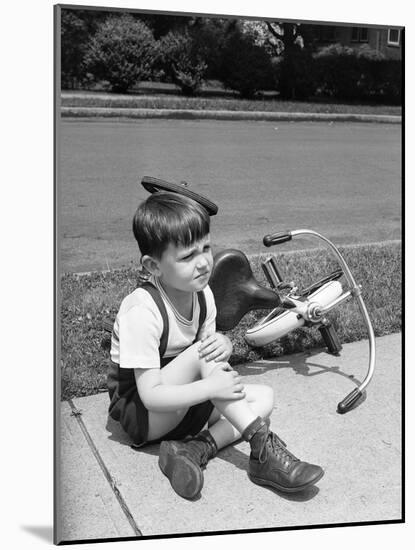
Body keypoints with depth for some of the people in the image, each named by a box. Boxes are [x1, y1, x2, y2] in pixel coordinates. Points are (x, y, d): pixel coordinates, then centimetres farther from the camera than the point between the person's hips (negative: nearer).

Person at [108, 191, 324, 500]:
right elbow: (150, 395, -29)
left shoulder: (203, 294, -6)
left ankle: (196, 450, -25)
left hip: (184, 403, 7)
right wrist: (210, 387, -38)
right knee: (202, 352, -31)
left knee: (264, 397, -7)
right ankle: (262, 446, -30)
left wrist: (224, 346, -23)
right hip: (139, 412, -7)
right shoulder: (142, 311, -28)